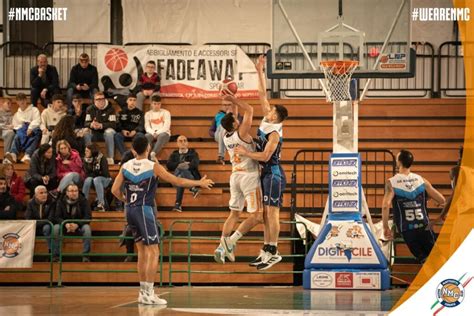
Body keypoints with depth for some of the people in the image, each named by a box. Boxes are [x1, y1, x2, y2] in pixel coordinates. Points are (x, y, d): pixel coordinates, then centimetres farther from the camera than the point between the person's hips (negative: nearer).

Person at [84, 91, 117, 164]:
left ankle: (110, 158, -35)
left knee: (109, 132, -37)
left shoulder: (110, 109, -4)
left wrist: (101, 125, -31)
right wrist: (91, 125, -28)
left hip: (106, 131, -2)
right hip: (94, 133, 2)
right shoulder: (90, 109, 4)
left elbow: (113, 124, -15)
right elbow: (86, 123, -2)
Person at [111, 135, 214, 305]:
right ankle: (148, 294, -8)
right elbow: (177, 181, -6)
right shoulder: (153, 167, -9)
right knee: (153, 252, -3)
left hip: (130, 210, 6)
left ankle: (144, 291, 17)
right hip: (144, 210, -6)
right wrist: (200, 183, 5)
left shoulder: (126, 166, 3)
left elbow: (115, 190, 1)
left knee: (142, 251, 15)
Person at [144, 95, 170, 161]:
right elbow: (147, 127, 7)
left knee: (162, 136, -39)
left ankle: (153, 153, -60)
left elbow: (166, 126, -1)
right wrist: (153, 133, -14)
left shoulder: (165, 112, 11)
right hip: (152, 133, 2)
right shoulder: (148, 114, 18)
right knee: (146, 136, -35)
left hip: (163, 133, -2)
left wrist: (157, 133, -15)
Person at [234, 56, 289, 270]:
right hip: (266, 173, 9)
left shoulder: (275, 133, -18)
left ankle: (273, 252, -8)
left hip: (274, 174, -9)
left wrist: (245, 153, -15)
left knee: (272, 213, -9)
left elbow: (265, 156, -24)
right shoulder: (266, 121, 6)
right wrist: (260, 72, 8)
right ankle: (266, 250, 13)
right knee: (266, 214, 10)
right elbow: (262, 94, 10)